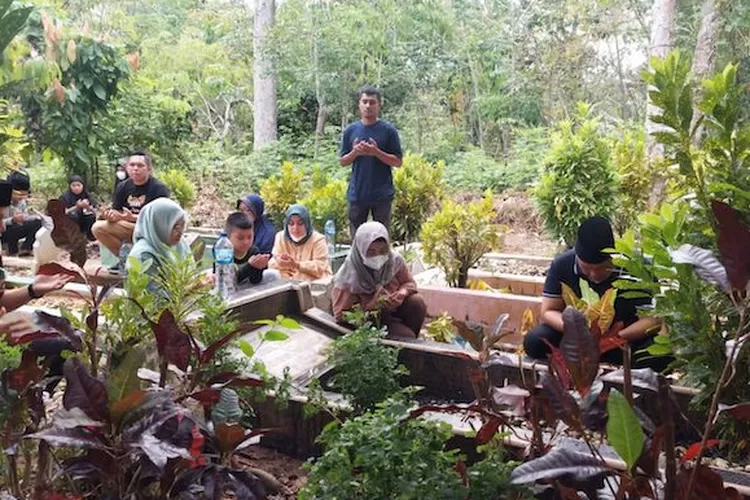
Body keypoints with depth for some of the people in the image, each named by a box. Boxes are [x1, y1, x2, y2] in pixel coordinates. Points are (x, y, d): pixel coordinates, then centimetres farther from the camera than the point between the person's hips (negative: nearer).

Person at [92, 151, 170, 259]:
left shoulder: (158, 188, -13)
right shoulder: (123, 186, 5)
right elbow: (117, 211, 7)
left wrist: (133, 217, -33)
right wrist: (112, 215, -19)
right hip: (130, 227, 6)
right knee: (98, 228, -11)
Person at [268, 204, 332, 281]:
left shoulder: (318, 240, -7)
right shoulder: (281, 237, 4)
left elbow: (319, 269, -17)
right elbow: (271, 265, -1)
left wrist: (297, 264, -29)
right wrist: (279, 263, -24)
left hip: (316, 282, -3)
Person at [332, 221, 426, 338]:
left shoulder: (394, 259, -17)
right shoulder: (349, 276, -27)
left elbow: (409, 283, 2)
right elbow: (341, 315, -22)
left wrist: (402, 292, -23)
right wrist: (371, 306, -33)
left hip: (394, 306, 5)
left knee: (417, 303, -23)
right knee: (405, 336, -24)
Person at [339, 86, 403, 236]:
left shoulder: (388, 130, -2)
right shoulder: (350, 130, 6)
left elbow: (398, 161, -2)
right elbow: (342, 162, 9)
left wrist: (376, 152, -17)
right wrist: (355, 152, -11)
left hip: (382, 195, -2)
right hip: (357, 194, 2)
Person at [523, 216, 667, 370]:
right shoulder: (561, 265, -16)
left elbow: (652, 319, -21)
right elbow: (549, 311, -9)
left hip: (626, 337, -2)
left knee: (661, 355, -32)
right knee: (534, 342, -22)